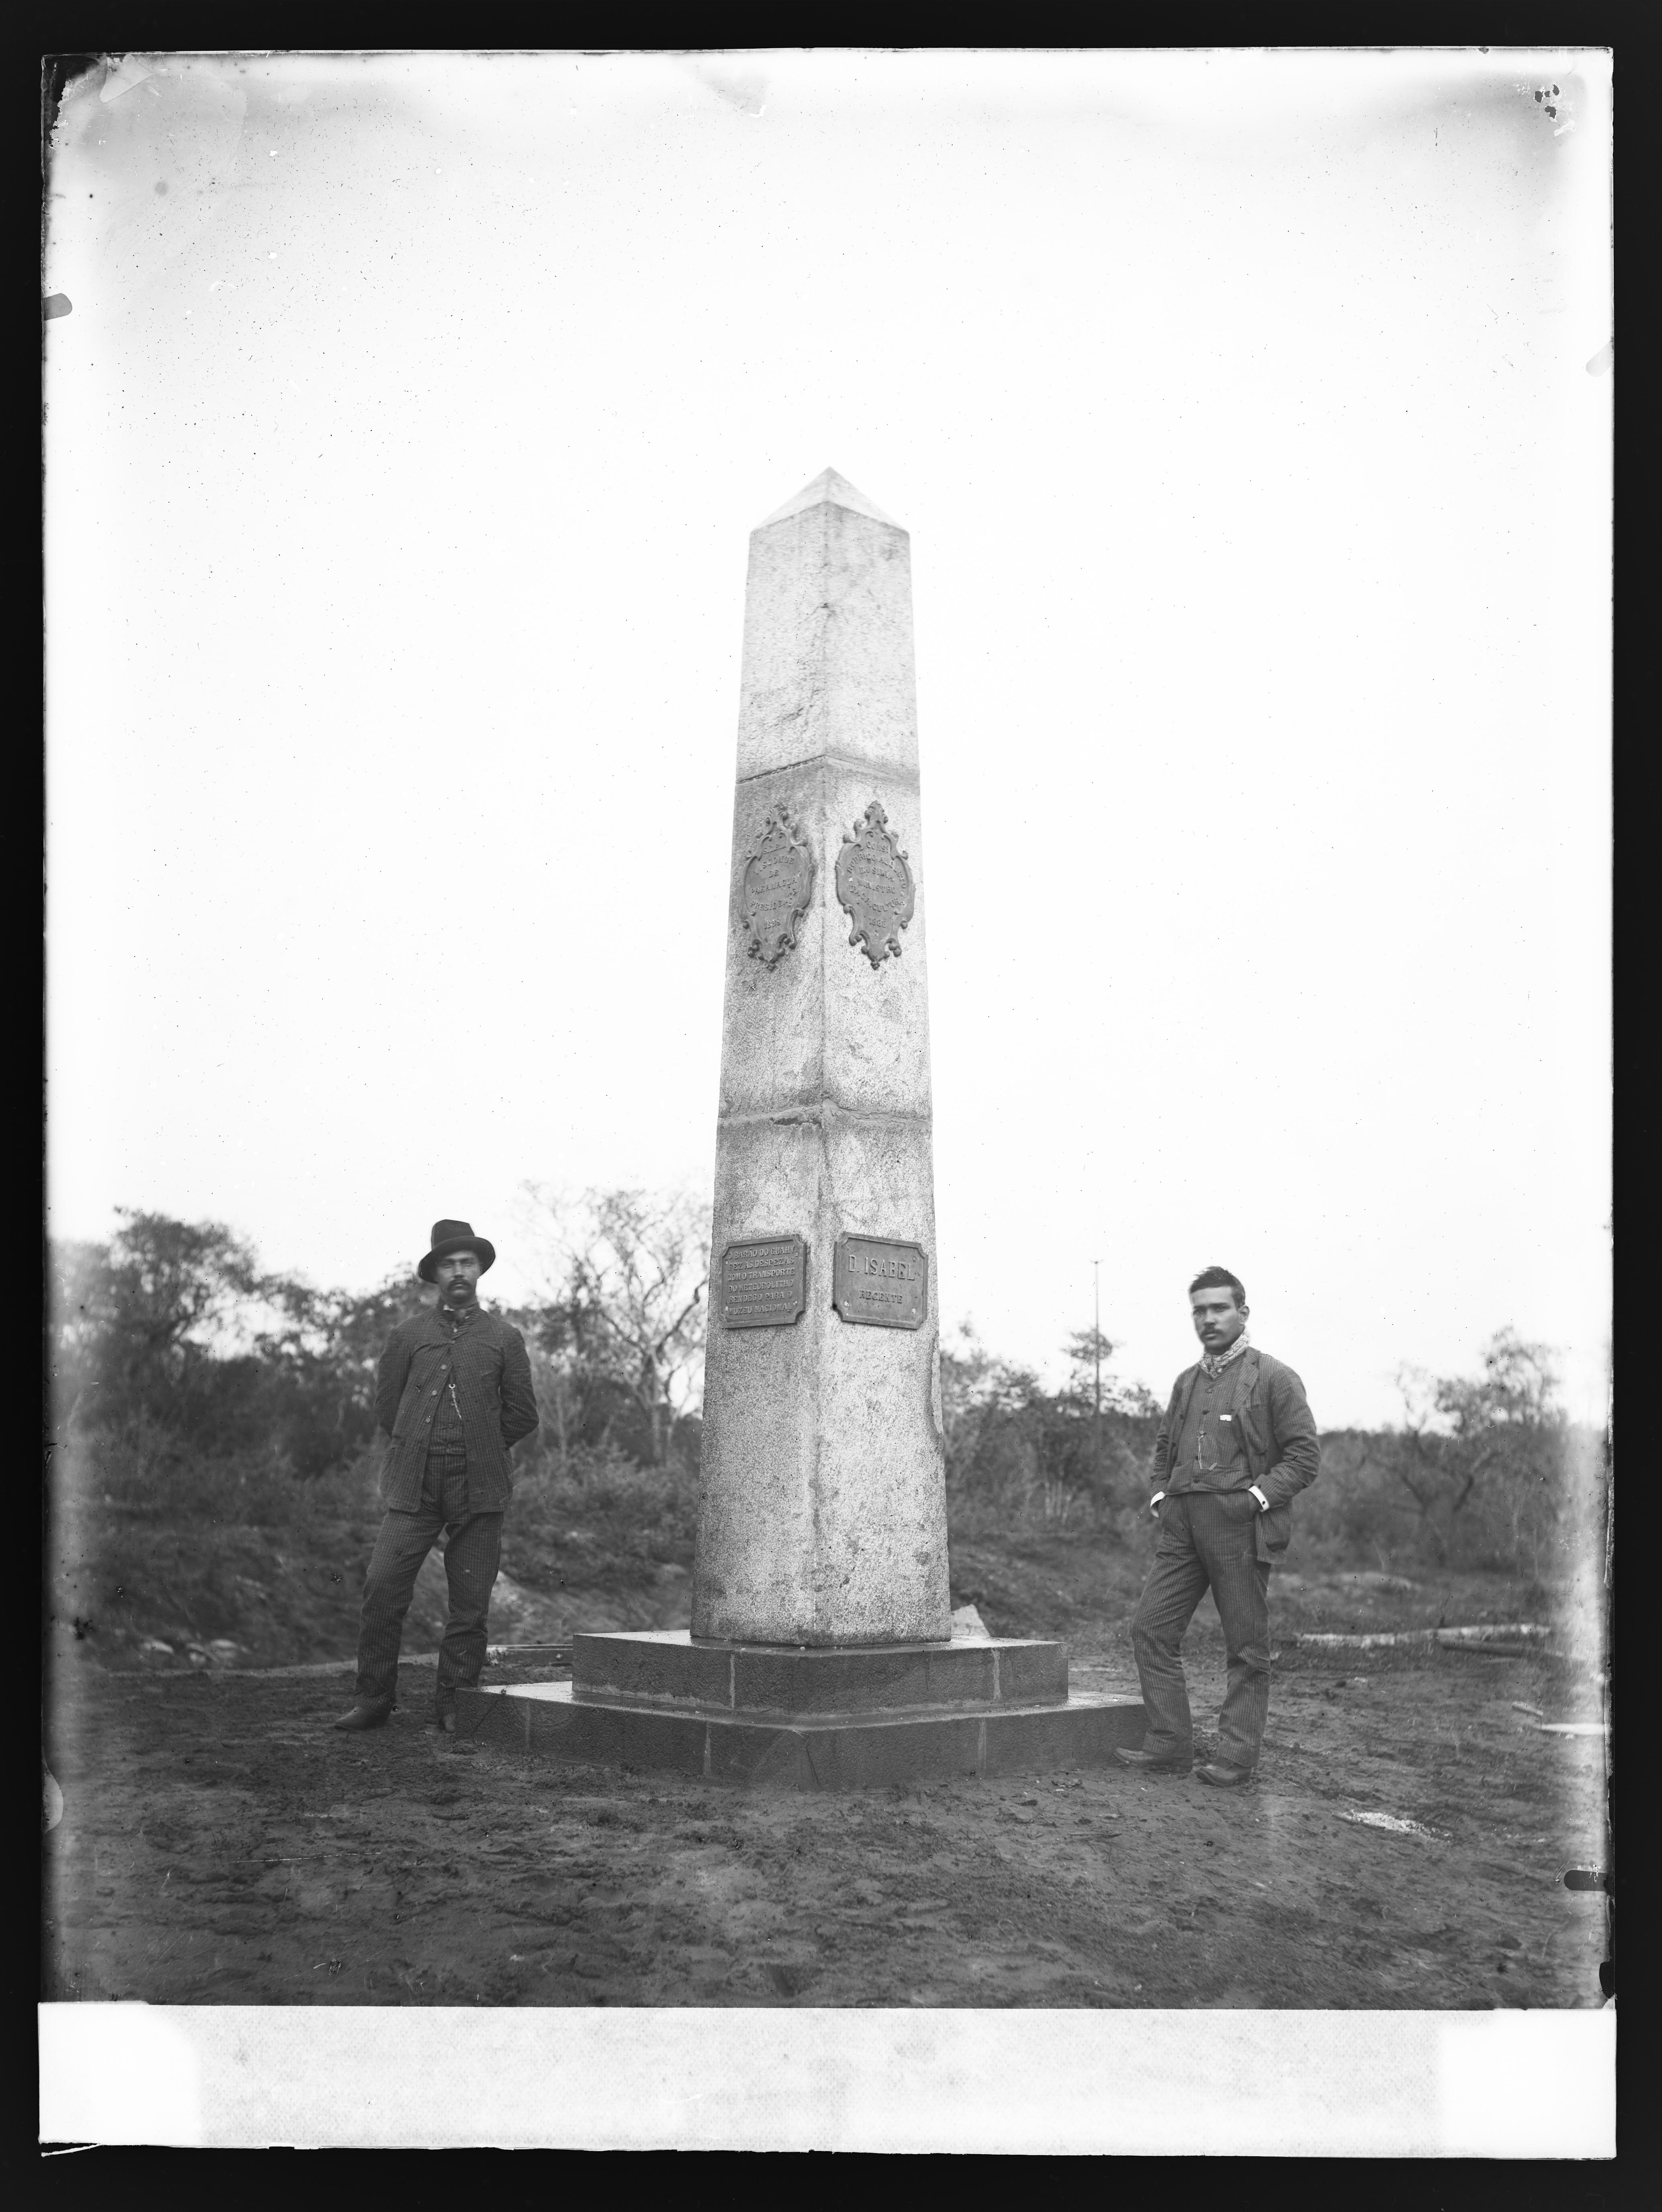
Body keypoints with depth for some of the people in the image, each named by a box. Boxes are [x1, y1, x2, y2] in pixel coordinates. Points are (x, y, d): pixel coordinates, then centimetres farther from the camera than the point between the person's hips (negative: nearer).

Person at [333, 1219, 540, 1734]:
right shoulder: (408, 1336, 11)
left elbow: (521, 1415, 11)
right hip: (414, 1486, 0)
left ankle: (453, 1706, 10)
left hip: (479, 1488, 0)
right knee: (383, 1586, -9)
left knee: (470, 1603, -1)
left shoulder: (505, 1339, 9)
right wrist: (423, 1448, 12)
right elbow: (387, 1406, 15)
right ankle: (373, 1701, 1)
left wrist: (476, 1450, 10)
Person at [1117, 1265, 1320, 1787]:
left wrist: (1258, 1496, -14)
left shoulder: (1274, 1379, -1)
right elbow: (1164, 1446, 31)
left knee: (1246, 1648, -1)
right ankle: (1169, 1746, 6)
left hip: (1239, 1526, -6)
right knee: (1151, 1629, 1)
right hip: (1182, 1526, 7)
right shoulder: (1187, 1382, 18)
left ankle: (1237, 1758, 5)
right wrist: (1160, 1492, 14)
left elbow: (1305, 1456, -5)